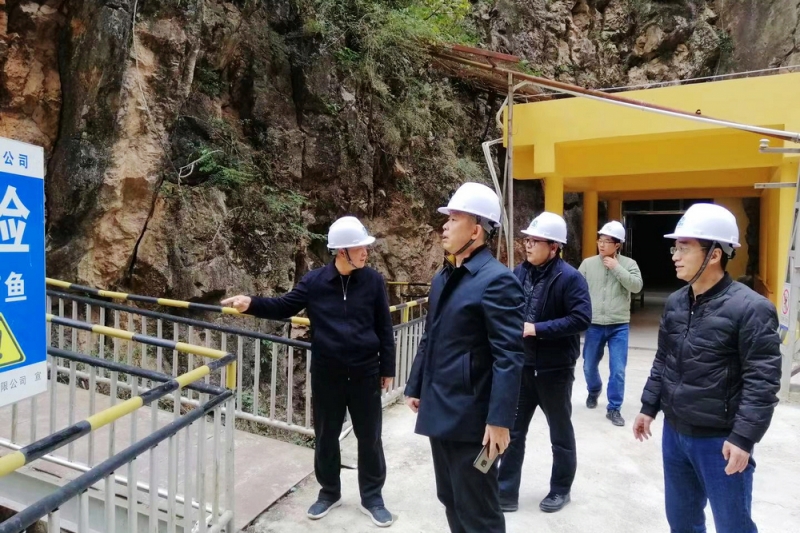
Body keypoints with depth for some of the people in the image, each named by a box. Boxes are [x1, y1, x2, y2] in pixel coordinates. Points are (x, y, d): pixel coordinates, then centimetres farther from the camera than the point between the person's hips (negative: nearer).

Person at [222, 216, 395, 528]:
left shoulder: (373, 281, -6)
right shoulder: (315, 281, -5)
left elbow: (384, 328, -1)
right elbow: (285, 307, 3)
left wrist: (387, 369, 2)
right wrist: (251, 304, -14)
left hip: (365, 373, -1)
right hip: (326, 374, 1)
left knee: (369, 438, 10)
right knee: (326, 436, 15)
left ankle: (372, 497, 29)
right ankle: (329, 492, 36)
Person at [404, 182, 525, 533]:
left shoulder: (497, 280, -16)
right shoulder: (442, 277, 11)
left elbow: (508, 357, -20)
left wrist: (499, 420, -22)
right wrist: (415, 388, 18)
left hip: (470, 418, -8)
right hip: (439, 412, 8)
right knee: (451, 501, 22)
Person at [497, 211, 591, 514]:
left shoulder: (570, 278, -15)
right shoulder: (519, 273, 2)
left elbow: (581, 319, -22)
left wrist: (537, 328, -25)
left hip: (554, 369, -5)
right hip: (521, 366, 5)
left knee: (561, 434, 16)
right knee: (512, 431, 11)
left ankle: (561, 490, 36)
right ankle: (506, 492, 25)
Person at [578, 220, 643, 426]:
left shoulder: (629, 264, -2)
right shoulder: (588, 264, -1)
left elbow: (637, 286, -17)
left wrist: (616, 267, -18)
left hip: (619, 326, -1)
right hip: (594, 325, 2)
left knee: (618, 370, -1)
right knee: (589, 366, 15)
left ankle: (614, 409, 15)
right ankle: (594, 390, 46)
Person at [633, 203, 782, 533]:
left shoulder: (750, 308, -17)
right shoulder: (675, 303, 3)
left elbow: (762, 381, -18)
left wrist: (743, 437, -20)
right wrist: (649, 407, 12)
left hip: (721, 440, -6)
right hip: (674, 432, 6)